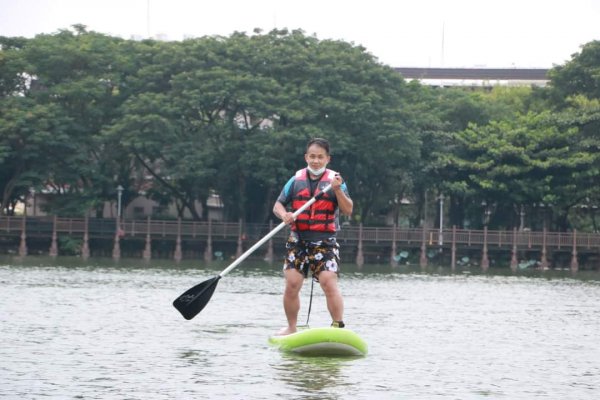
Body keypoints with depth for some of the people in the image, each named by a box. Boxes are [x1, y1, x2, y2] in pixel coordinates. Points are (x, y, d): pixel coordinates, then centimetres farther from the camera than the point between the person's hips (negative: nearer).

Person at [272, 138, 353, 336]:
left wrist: (338, 190, -19)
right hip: (298, 240, 2)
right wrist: (284, 215, -10)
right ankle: (291, 328, 9)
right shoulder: (296, 180, 10)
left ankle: (339, 326, -15)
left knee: (329, 282, -17)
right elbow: (278, 205, 12)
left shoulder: (335, 180, 5)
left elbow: (348, 210, -3)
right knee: (292, 284, -5)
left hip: (325, 241, -2)